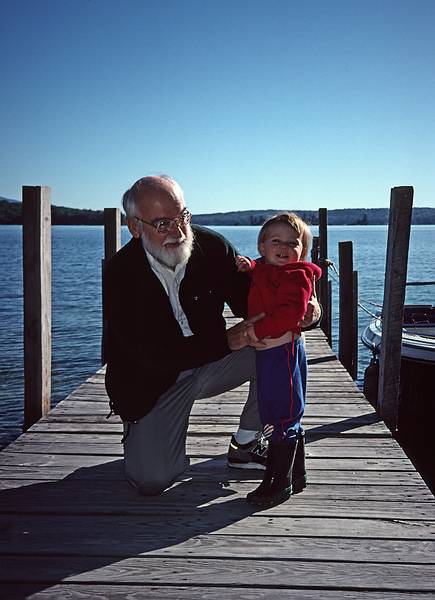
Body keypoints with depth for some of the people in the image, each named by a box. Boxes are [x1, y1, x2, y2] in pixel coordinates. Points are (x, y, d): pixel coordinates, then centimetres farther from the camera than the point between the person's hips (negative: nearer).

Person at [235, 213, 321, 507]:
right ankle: (296, 474, 32)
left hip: (283, 350, -10)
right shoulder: (263, 270, 13)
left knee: (282, 418, -3)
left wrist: (256, 331, -24)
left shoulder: (296, 275, -13)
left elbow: (288, 314, -25)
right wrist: (247, 265, 14)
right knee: (286, 417, 18)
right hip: (267, 352, 10)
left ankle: (280, 483, 8)